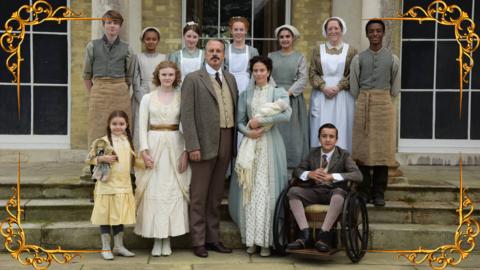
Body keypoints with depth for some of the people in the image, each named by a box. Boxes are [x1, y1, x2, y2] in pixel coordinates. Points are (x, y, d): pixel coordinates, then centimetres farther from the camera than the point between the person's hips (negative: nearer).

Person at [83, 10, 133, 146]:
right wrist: (92, 94, 8)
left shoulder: (126, 48, 8)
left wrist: (123, 91, 9)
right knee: (97, 134, -4)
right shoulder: (93, 46, 6)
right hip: (99, 91, -1)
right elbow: (86, 75, 11)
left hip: (121, 94, 1)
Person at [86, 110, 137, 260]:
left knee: (120, 216, 13)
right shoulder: (103, 141, -6)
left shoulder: (129, 141, 10)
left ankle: (119, 246, 25)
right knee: (106, 216, 2)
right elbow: (90, 158, -7)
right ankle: (106, 248, 13)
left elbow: (133, 160, 20)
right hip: (107, 185, -5)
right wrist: (103, 158, -22)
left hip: (124, 185, 5)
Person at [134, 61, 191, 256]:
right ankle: (157, 239, 6)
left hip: (175, 147, 0)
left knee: (173, 190, -1)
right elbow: (142, 126, 3)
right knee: (154, 191, -2)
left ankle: (167, 239, 7)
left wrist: (185, 151, -5)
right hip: (153, 145, 0)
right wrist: (144, 150, -8)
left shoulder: (181, 98, 5)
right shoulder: (147, 98, 6)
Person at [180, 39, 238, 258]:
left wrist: (235, 141, 6)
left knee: (216, 195, 12)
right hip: (204, 143, -5)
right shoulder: (193, 79, -2)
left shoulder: (230, 78, 15)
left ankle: (213, 238, 21)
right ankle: (198, 241, 10)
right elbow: (187, 115, -8)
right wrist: (193, 146, -15)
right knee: (199, 196, 2)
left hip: (226, 142, 5)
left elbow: (235, 110, 15)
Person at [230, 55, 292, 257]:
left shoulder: (278, 92, 3)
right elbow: (239, 121, 9)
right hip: (250, 144, 3)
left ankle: (266, 240, 2)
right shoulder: (245, 95, 12)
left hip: (270, 144, -3)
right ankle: (251, 239, 7)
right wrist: (248, 131, -11)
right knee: (250, 190, 0)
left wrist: (260, 120, -13)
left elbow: (286, 114, -14)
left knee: (267, 191, -5)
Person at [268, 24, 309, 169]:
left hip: (293, 99, -1)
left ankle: (294, 165, 6)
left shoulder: (300, 57, 7)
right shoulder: (271, 56, 11)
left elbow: (302, 79, -3)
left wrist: (288, 93, -15)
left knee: (293, 132, 0)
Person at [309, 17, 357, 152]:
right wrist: (324, 87, -12)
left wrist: (338, 87, -13)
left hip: (342, 97, -1)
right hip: (321, 96, 1)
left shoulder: (351, 51, 6)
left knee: (341, 130, -1)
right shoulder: (318, 50, 12)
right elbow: (312, 73, 4)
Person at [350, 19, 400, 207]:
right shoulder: (358, 58, 5)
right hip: (363, 105, 0)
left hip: (384, 105, 0)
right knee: (363, 148, 0)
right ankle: (364, 192, 7)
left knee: (383, 148, -1)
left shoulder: (392, 59, 6)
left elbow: (395, 88, 13)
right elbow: (353, 87, 9)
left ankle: (379, 193, 6)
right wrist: (364, 101, 12)